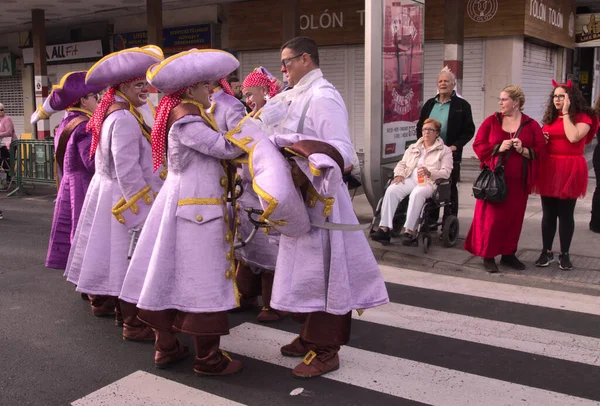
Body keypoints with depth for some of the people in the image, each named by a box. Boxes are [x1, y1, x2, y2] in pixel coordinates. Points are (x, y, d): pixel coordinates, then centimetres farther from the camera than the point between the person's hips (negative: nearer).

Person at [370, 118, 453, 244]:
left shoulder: (445, 150, 12)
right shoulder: (413, 147, 27)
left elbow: (446, 172, 0)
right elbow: (402, 163, 22)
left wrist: (429, 173, -19)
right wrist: (399, 174, -1)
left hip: (429, 182, -4)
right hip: (410, 179, 4)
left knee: (417, 193, -40)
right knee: (391, 190, -28)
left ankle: (409, 231, -41)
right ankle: (384, 229, -35)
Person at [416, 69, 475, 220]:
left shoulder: (462, 105, -2)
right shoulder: (429, 104, 11)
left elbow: (469, 130, -5)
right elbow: (420, 126, 15)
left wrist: (455, 146, -14)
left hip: (451, 154, -4)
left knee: (450, 189, 4)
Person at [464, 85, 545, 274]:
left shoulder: (531, 125, 3)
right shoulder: (491, 121, 3)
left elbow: (541, 152, 0)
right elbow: (478, 145, -1)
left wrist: (524, 150, -17)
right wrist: (498, 148, -15)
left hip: (517, 182, 1)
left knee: (514, 217, 9)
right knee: (490, 217, -1)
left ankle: (508, 254, 23)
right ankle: (488, 255, 9)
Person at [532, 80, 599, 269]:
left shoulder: (583, 117, -3)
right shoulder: (550, 117, 14)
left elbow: (573, 137, -21)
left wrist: (566, 113, -14)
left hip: (569, 170, -5)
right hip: (549, 168, 5)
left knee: (566, 214, 1)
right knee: (548, 213, 7)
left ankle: (564, 254, 11)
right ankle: (546, 252, 15)